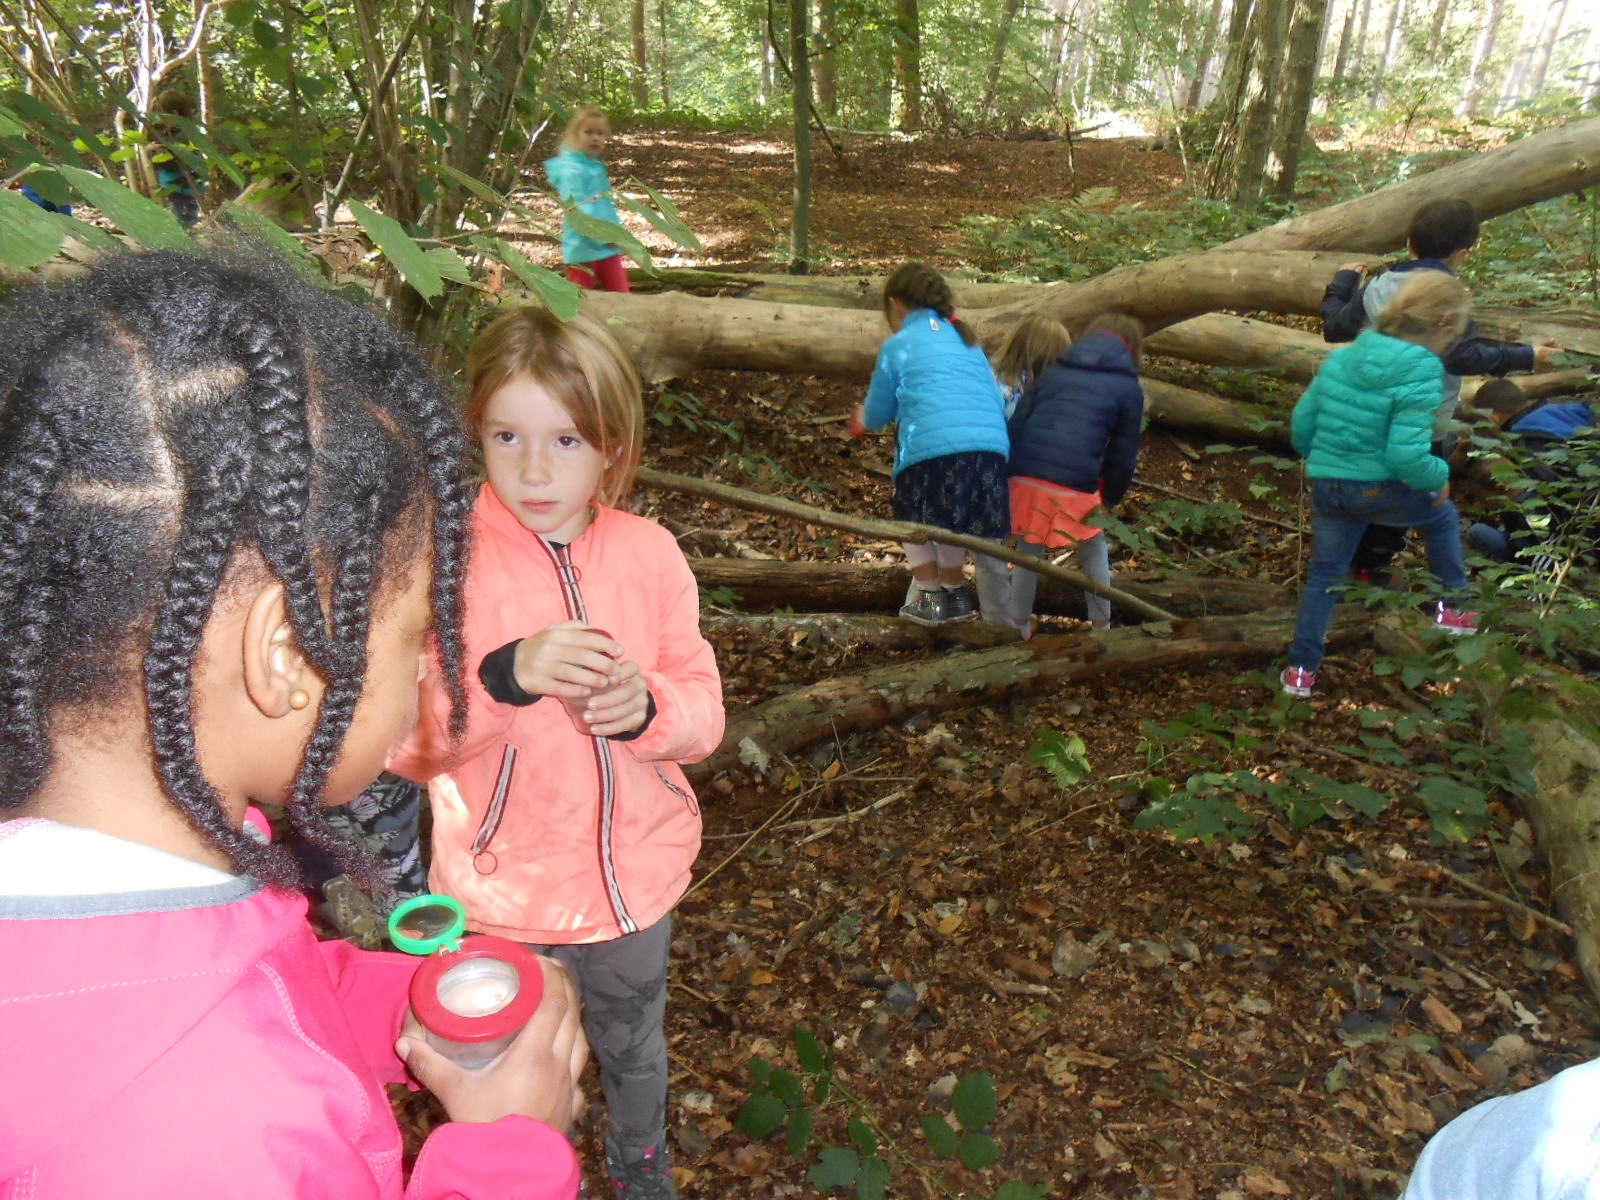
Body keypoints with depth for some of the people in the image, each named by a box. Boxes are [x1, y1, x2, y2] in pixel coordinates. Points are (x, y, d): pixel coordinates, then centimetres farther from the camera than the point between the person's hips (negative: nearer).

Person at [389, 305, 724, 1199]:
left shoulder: (650, 554, -8)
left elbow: (703, 716, -6)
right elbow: (403, 742, -19)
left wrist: (646, 706, -27)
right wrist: (505, 676, -35)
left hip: (634, 878, 3)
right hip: (500, 892, -2)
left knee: (633, 1043, 26)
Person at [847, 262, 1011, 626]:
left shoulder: (897, 346, 11)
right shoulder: (968, 341, 26)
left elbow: (877, 415, 16)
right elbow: (996, 395, 30)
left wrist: (862, 420, 41)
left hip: (930, 447, -5)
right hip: (991, 446, 5)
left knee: (916, 521, 19)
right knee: (954, 520, 26)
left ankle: (929, 597, 22)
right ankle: (955, 594, 36)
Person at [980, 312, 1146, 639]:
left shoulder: (1053, 370, 19)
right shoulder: (1129, 388, 10)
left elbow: (1015, 424, 14)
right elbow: (1123, 456, 10)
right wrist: (1110, 498, 24)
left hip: (1024, 477, 3)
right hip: (1075, 485, -3)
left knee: (1028, 552, 21)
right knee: (1094, 551, 20)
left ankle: (1019, 626, 30)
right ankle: (1102, 627, 29)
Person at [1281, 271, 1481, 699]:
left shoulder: (1341, 358, 3)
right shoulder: (1420, 376, -16)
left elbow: (1301, 424, 8)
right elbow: (1407, 456, -23)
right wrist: (1440, 476, -3)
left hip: (1327, 488, 4)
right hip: (1379, 491, -4)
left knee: (1324, 575, 16)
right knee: (1441, 516, 27)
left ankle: (1301, 669, 15)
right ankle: (1451, 608, 36)